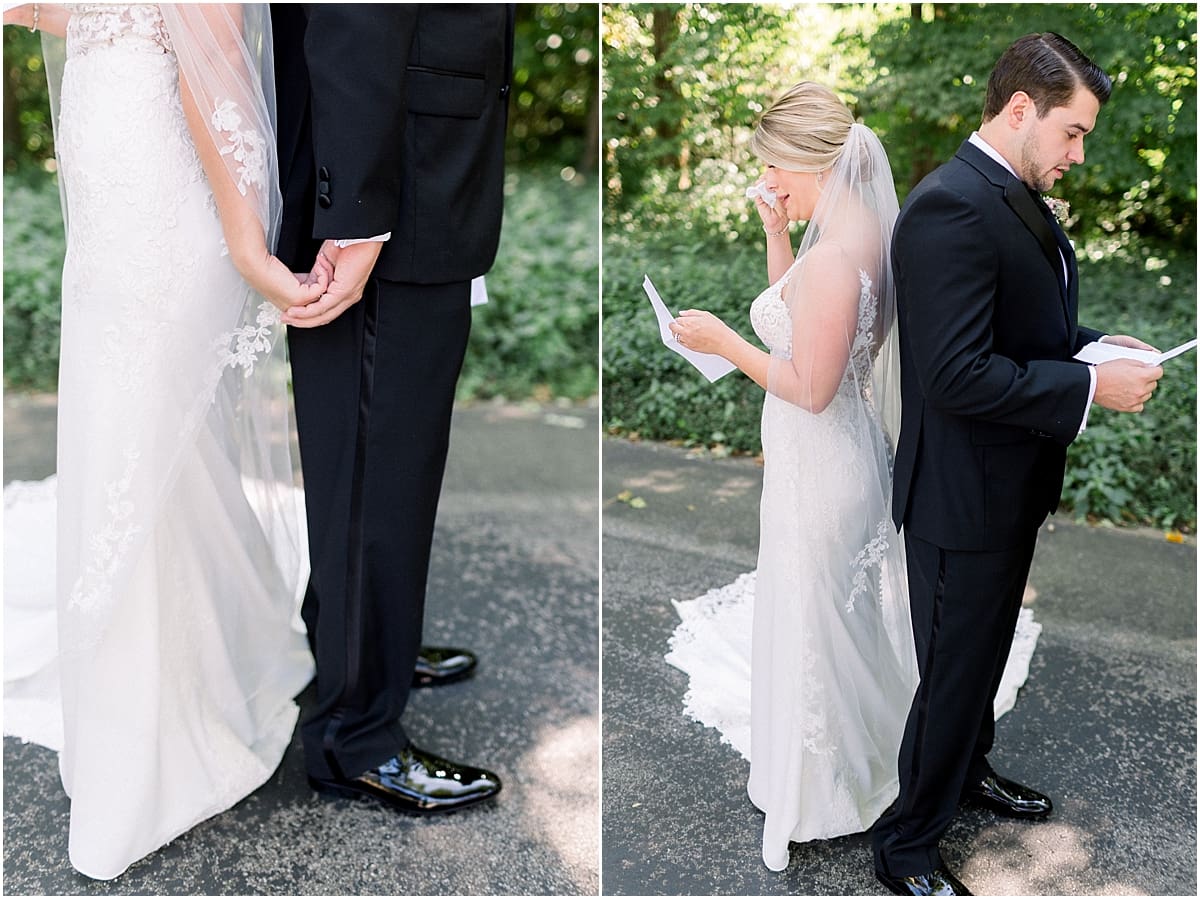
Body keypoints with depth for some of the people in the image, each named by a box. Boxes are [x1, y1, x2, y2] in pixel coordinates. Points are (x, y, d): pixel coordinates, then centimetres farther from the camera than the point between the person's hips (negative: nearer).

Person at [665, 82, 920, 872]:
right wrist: (776, 236, 5)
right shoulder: (857, 227, 2)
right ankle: (858, 758, 46)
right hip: (847, 452, 10)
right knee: (845, 616, 25)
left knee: (810, 624, 8)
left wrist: (724, 341, -18)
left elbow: (811, 387, -26)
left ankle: (815, 797, 28)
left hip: (817, 471, -10)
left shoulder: (831, 258, -28)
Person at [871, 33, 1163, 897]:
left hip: (1014, 483, 10)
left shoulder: (1019, 196, 7)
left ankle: (969, 769, 50)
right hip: (964, 498, -10)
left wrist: (1100, 345, 1)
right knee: (954, 672, 4)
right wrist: (1093, 387, -24)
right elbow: (957, 374, -30)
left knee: (988, 648, 27)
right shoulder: (951, 208, -25)